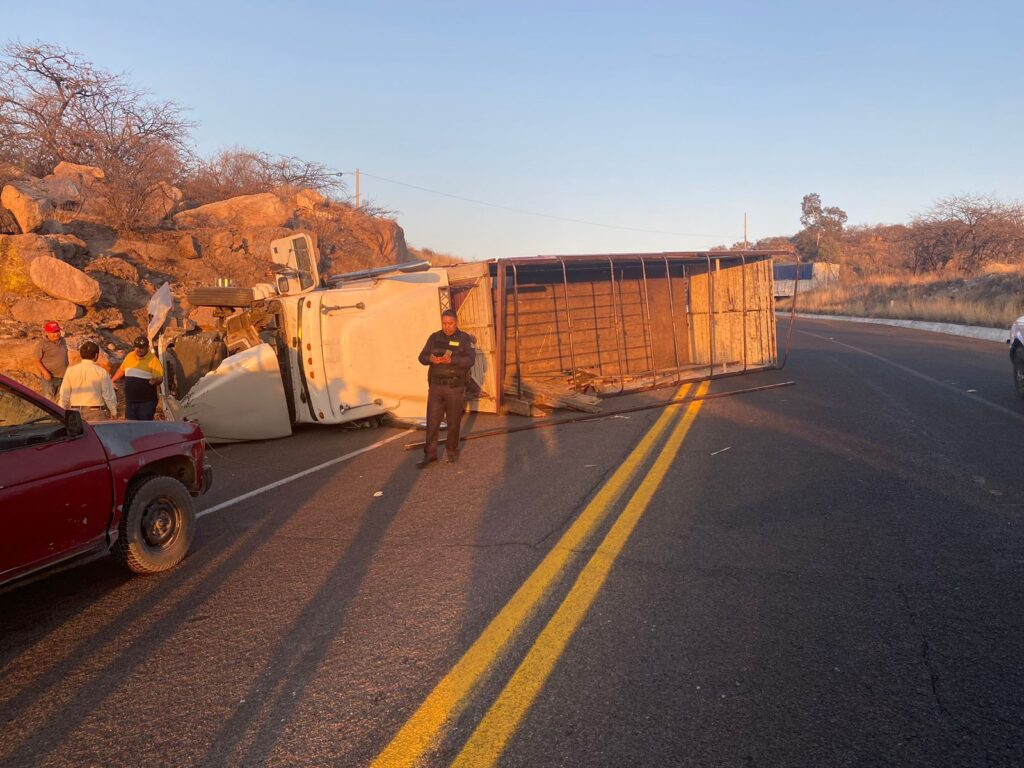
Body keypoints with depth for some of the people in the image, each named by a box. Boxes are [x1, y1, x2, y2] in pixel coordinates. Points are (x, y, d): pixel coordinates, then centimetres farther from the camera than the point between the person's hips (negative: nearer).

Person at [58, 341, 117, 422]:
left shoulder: (70, 371, 1)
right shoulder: (101, 372, -7)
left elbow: (64, 394, 6)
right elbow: (109, 395, 0)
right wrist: (114, 412, 12)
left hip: (75, 411, 3)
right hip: (95, 412, -3)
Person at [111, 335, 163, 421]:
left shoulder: (153, 360, -10)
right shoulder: (129, 356, 8)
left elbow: (160, 378, -15)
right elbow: (121, 370, 24)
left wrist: (155, 380, -37)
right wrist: (111, 381, 31)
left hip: (146, 402, -6)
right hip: (130, 401, 6)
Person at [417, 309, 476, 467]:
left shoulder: (465, 339, -3)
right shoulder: (434, 337, 7)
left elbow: (470, 360, -16)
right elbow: (422, 357, 3)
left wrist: (451, 360, -32)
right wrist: (430, 359, -21)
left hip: (455, 387, -2)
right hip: (436, 386, 2)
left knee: (454, 422, 7)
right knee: (432, 421, -1)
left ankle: (451, 451, 23)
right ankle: (430, 454, 6)